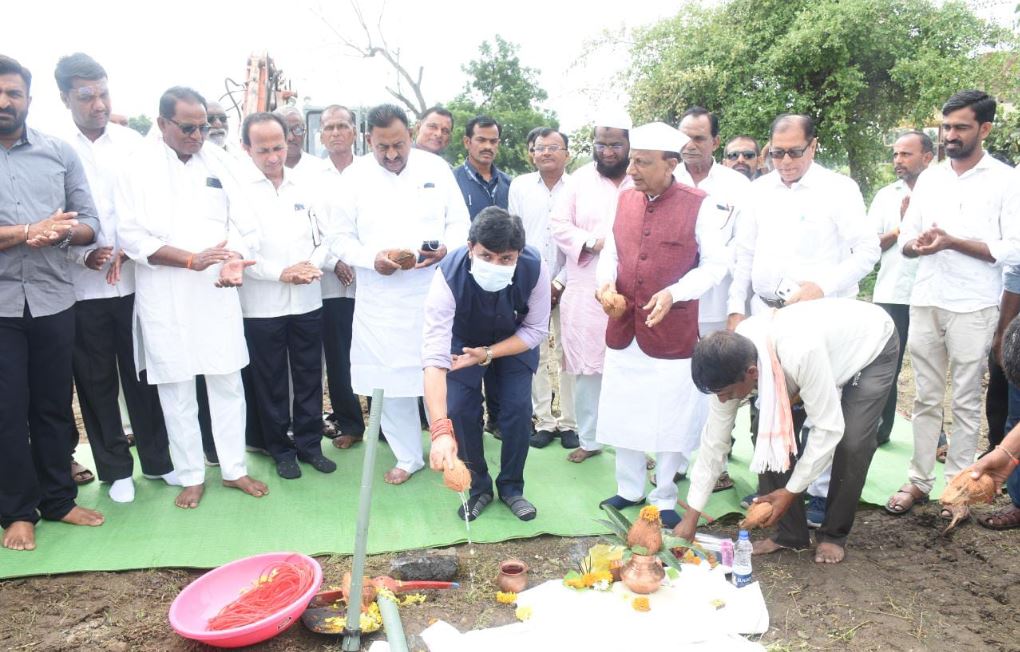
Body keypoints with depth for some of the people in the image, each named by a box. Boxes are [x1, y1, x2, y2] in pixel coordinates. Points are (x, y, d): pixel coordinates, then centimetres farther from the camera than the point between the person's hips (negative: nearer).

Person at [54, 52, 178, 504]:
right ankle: (116, 468, 23)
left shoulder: (131, 141, 4)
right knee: (97, 381, 8)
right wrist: (82, 255, -15)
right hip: (83, 287, -1)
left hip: (135, 280, 1)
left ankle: (157, 458, 25)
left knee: (143, 374, 10)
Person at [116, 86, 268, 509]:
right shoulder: (139, 167, -1)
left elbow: (242, 222, 5)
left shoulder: (218, 161, 7)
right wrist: (190, 259, -18)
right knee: (176, 390, 6)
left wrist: (235, 261, -15)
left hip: (218, 292, 2)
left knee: (228, 382, 8)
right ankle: (191, 476, 21)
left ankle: (234, 468, 22)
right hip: (165, 297, -2)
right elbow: (131, 235, -8)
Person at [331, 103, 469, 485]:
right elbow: (343, 239, 3)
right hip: (381, 299, 1)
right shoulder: (354, 177, 1)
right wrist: (372, 258, -17)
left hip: (434, 292, 0)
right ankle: (408, 456, 24)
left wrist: (445, 248, -16)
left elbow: (460, 222, 5)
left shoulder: (436, 168, 3)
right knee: (388, 380, 6)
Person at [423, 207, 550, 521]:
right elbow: (434, 356, -47)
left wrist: (488, 354, -31)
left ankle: (511, 487, 15)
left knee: (518, 408, -9)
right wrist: (440, 430, -56)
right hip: (464, 340, -1)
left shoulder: (535, 267, -35)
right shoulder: (449, 275, -41)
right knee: (460, 410, -11)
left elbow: (536, 330, -19)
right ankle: (478, 487, 14)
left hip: (516, 341, 1)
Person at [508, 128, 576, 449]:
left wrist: (560, 283, -6)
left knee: (568, 354, 1)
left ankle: (569, 422, 11)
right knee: (535, 355, 4)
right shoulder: (519, 185, 7)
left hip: (566, 285, -1)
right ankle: (544, 421, 13)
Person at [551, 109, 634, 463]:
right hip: (585, 290, 2)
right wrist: (592, 242, -11)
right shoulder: (579, 179, 7)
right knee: (585, 366, 7)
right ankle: (588, 439, 22)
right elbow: (558, 224, 5)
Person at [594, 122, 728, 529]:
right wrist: (606, 280, -6)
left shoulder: (698, 205, -9)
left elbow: (715, 265, -8)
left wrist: (674, 292, -22)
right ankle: (629, 489, 32)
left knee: (669, 418, 7)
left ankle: (664, 498, 26)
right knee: (623, 414, 14)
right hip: (623, 330, 5)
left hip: (672, 334, -5)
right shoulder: (624, 201, 6)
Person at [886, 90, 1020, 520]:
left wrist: (952, 242, -18)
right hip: (925, 302, 4)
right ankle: (919, 479, 18)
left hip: (973, 307, -4)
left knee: (965, 401, 5)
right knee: (926, 397, 10)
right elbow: (905, 242, 11)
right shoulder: (928, 179, 12)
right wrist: (917, 244, -12)